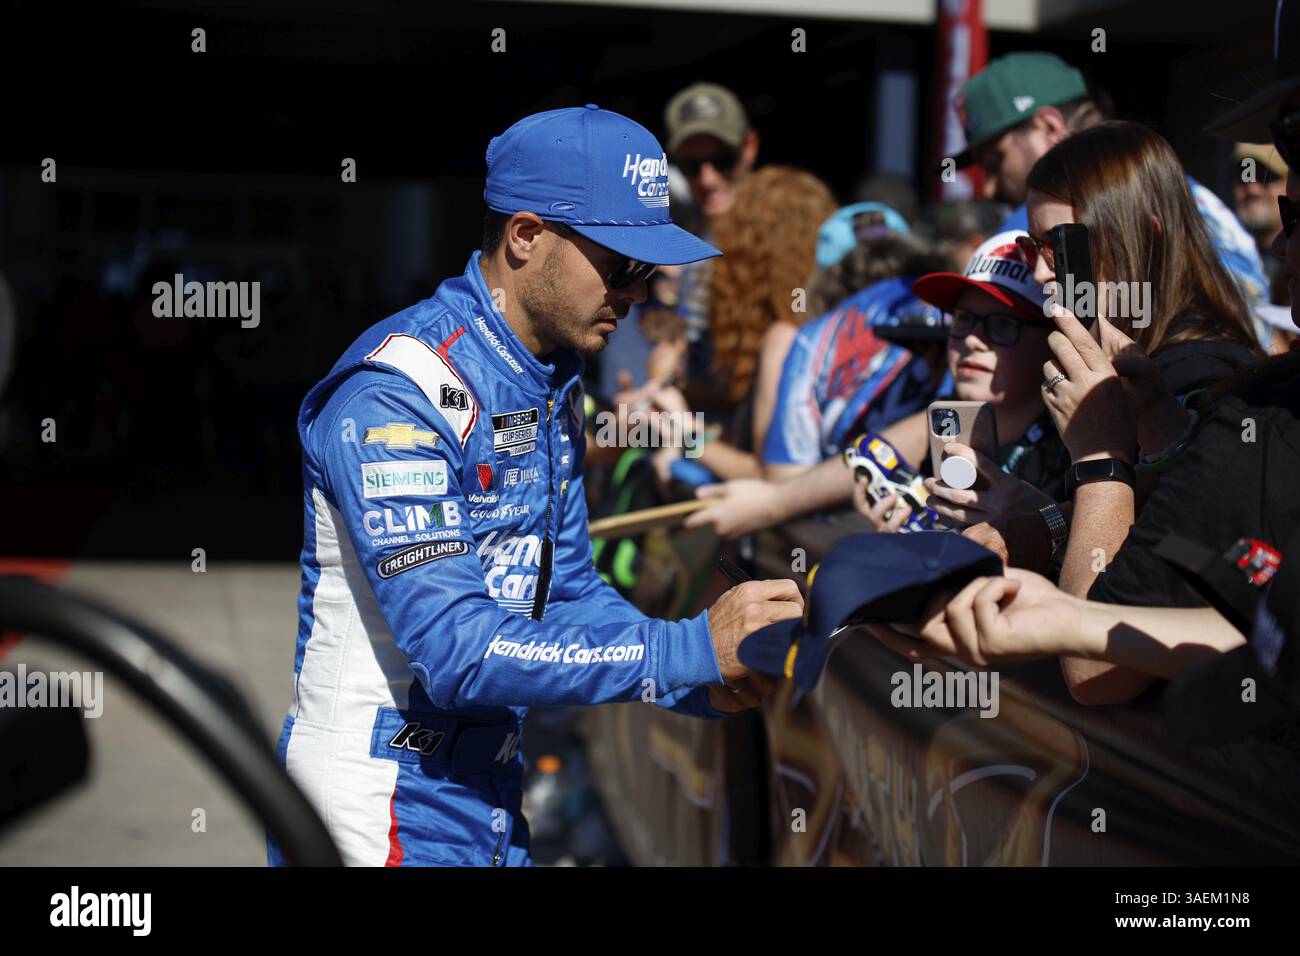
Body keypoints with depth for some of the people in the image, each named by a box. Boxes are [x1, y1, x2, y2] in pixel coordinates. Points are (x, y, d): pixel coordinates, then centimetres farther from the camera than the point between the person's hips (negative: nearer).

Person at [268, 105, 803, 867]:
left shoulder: (554, 385, 7)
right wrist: (693, 648, -28)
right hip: (379, 821, -8)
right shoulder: (397, 395, -22)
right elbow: (456, 650, -28)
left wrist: (703, 687, -6)